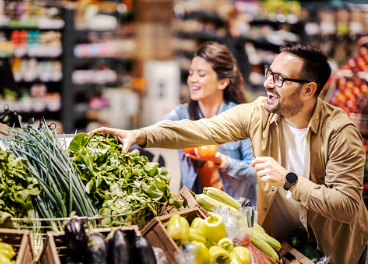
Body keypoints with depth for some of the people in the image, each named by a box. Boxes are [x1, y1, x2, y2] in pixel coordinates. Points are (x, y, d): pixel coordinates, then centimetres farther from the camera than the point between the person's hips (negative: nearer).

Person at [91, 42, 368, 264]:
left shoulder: (340, 132, -27)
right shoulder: (259, 113, -14)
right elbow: (203, 130, -15)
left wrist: (290, 180, -37)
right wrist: (141, 135, -26)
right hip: (279, 234, 4)